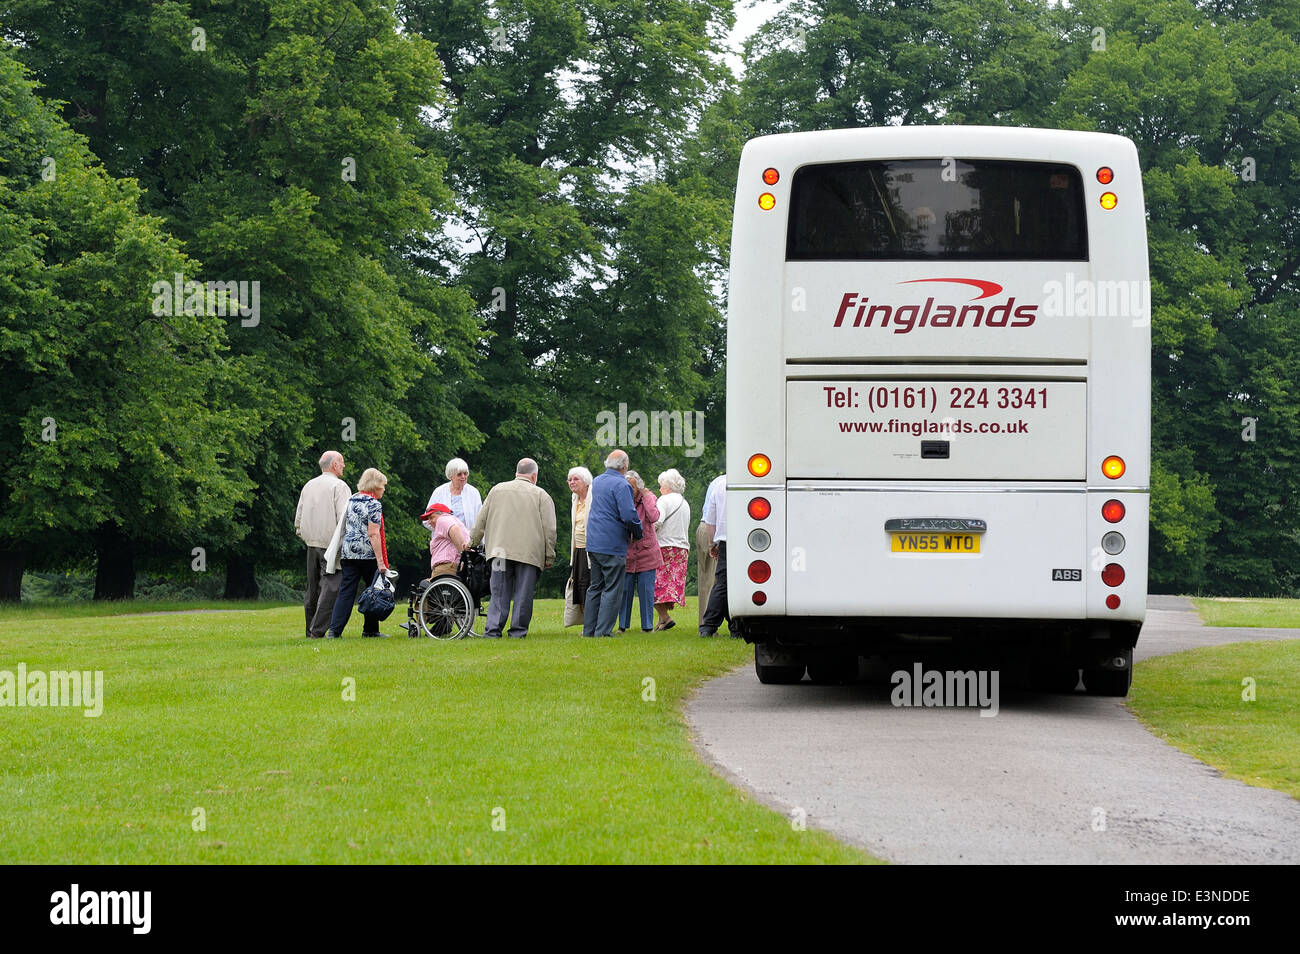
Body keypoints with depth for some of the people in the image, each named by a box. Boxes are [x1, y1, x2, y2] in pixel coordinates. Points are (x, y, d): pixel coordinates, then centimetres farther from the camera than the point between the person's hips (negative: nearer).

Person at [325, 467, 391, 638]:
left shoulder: (351, 500, 12)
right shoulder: (373, 505, -9)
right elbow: (373, 534, -15)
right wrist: (380, 561, -16)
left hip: (348, 552, 6)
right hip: (368, 554, -6)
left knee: (346, 591, 2)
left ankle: (335, 629, -9)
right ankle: (370, 629, 13)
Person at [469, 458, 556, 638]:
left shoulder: (497, 490, 14)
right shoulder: (541, 495, 5)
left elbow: (481, 520, 16)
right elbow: (549, 529, 1)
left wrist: (473, 542, 25)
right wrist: (549, 556, 5)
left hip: (501, 549, 2)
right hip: (529, 553, -2)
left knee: (499, 592, 3)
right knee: (523, 594, 2)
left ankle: (493, 629, -5)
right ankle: (518, 630, 1)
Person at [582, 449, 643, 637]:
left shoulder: (597, 481, 13)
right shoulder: (621, 485, -14)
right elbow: (629, 515, -20)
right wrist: (638, 532, -2)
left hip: (593, 543, 8)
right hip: (612, 545, -8)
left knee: (596, 587, 15)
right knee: (612, 589, -3)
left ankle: (589, 629, 16)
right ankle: (603, 631, -8)